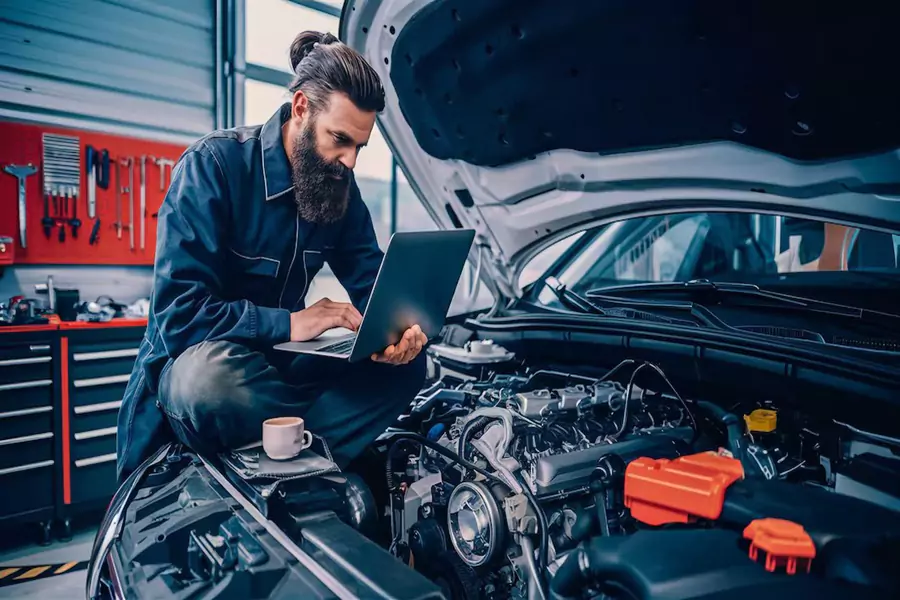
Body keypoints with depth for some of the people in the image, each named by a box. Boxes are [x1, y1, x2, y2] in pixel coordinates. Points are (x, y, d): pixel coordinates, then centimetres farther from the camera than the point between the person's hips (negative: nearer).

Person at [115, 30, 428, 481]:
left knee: (408, 364, -12)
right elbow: (177, 313, -23)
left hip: (280, 361, 5)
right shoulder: (214, 163, -17)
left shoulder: (340, 185, 0)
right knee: (212, 375, -40)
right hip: (198, 360, -5)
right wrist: (290, 324, -29)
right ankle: (316, 445, -15)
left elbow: (375, 286, 1)